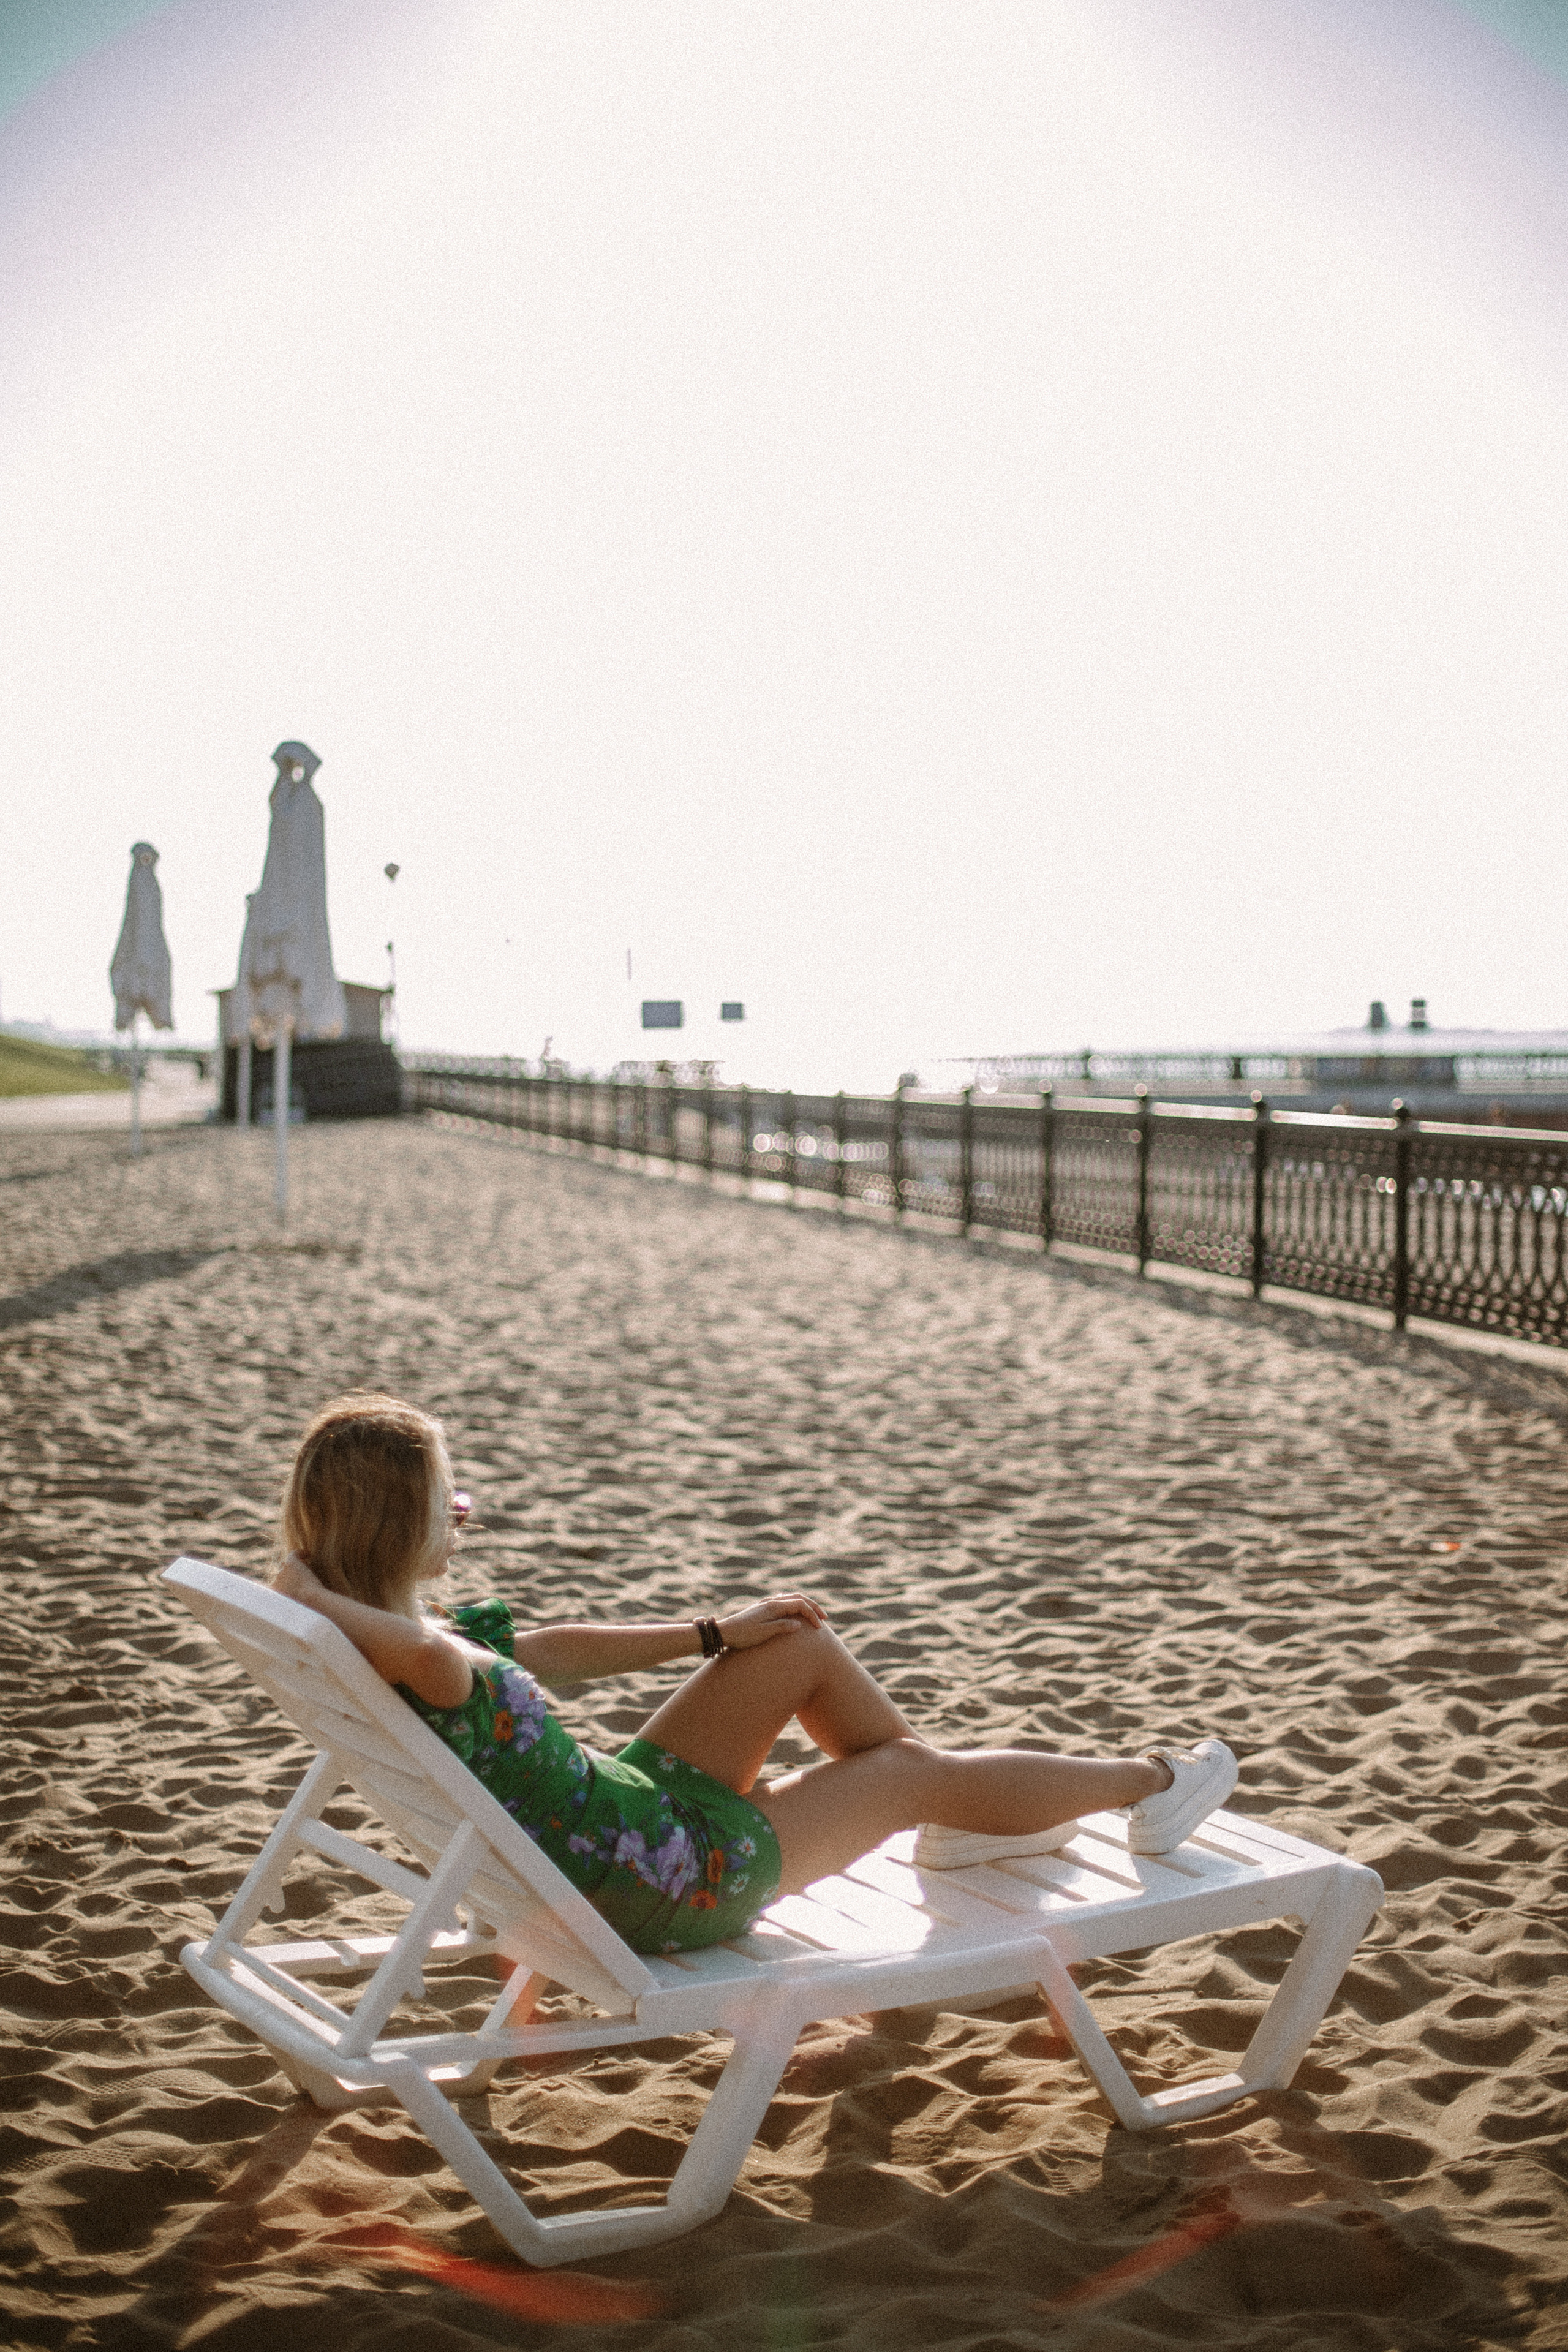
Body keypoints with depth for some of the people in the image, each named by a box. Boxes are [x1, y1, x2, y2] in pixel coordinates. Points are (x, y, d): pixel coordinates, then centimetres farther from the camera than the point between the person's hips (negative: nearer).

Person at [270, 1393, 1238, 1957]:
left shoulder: (402, 1637, -4)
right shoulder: (426, 1666, -33)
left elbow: (555, 1650, 8)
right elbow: (431, 1651, -60)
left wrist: (714, 1635, 11)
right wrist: (307, 1591, -42)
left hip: (632, 1806, 9)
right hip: (673, 1881, -9)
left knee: (804, 1646, 12)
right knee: (911, 1771, 8)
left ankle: (960, 1822, 33)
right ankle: (1148, 1782, 32)